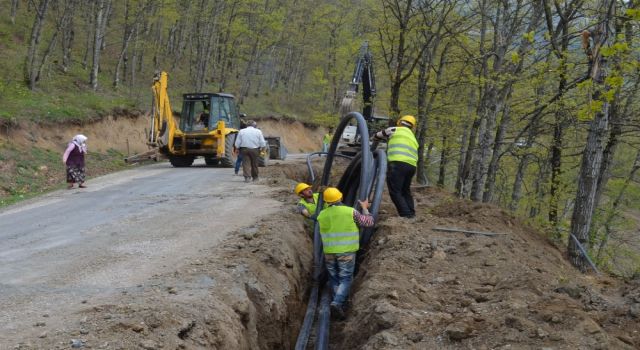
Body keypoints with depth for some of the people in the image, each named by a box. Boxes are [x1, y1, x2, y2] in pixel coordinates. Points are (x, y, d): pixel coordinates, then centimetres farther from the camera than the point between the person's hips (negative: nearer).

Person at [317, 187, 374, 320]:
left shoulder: (322, 215, 1)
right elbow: (369, 223, 2)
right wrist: (365, 208, 18)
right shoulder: (351, 212, -9)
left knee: (334, 279, 18)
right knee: (345, 279, 2)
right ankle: (337, 303, -17)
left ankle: (340, 303, 18)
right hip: (346, 252, -3)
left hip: (329, 253, 3)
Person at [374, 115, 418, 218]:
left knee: (395, 191, -6)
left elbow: (378, 135, 22)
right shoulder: (413, 138, 29)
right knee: (406, 191, 22)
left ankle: (406, 215, -16)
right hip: (412, 165, 7)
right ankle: (411, 214, 18)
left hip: (398, 163, -7)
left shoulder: (395, 130, 10)